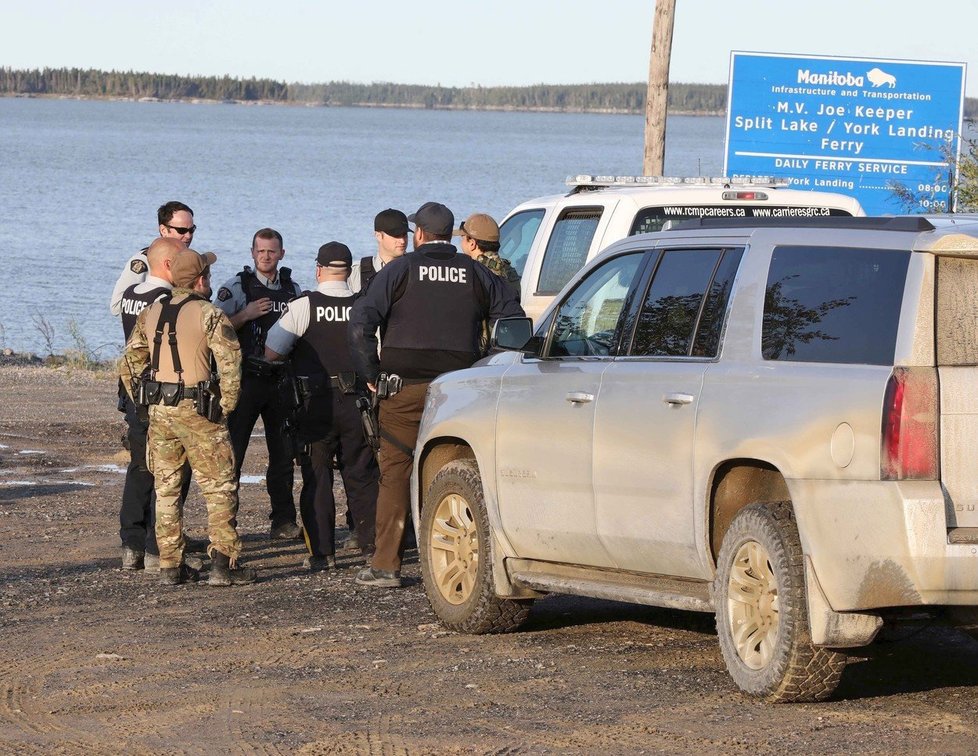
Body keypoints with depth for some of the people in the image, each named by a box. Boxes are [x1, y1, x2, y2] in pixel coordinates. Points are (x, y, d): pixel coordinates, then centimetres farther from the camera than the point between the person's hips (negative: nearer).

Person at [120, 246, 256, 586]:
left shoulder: (150, 314, 10)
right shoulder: (208, 315, -9)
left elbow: (132, 361, 15)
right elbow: (230, 361, -16)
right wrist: (226, 405, -5)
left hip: (158, 409, 6)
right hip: (197, 409, -6)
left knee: (166, 488, 12)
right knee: (219, 488, 1)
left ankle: (170, 566, 12)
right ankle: (223, 563, -4)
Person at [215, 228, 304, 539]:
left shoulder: (293, 290, 11)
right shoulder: (236, 288, -1)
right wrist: (245, 315, -17)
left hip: (281, 381, 4)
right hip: (246, 381, -4)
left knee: (284, 452, 6)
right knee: (232, 452, -5)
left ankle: (284, 520, 13)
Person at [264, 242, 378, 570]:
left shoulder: (305, 306, -9)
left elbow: (271, 352, -6)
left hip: (316, 403, -2)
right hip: (357, 402, 2)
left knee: (316, 478, 5)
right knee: (361, 475, 12)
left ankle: (322, 551, 2)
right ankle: (372, 545, 12)